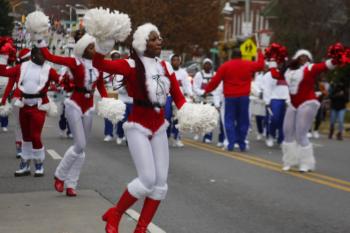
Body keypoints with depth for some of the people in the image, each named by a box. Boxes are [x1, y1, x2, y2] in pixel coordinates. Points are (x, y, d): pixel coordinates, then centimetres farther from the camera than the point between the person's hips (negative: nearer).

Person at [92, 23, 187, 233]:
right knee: (147, 179, -14)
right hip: (138, 127, -6)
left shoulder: (166, 67, 5)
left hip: (159, 128, 6)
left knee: (161, 182, 4)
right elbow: (99, 64, -25)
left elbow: (178, 96, 3)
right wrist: (102, 45, -43)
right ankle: (114, 215, 9)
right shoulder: (132, 65, -12)